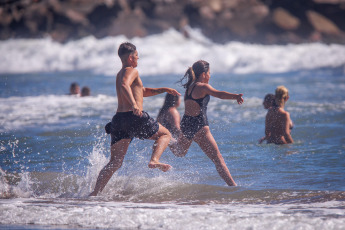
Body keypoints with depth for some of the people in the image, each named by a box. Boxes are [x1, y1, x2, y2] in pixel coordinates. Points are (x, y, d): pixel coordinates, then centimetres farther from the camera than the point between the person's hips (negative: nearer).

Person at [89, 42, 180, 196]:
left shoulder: (120, 74, 28)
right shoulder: (132, 71, -1)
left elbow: (142, 91, 39)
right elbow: (124, 86, -24)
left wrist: (164, 90, 36)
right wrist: (134, 104, -37)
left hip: (119, 119, 8)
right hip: (133, 117, -8)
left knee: (115, 163, 6)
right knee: (165, 134, 13)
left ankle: (95, 193, -7)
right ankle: (154, 160, -13)